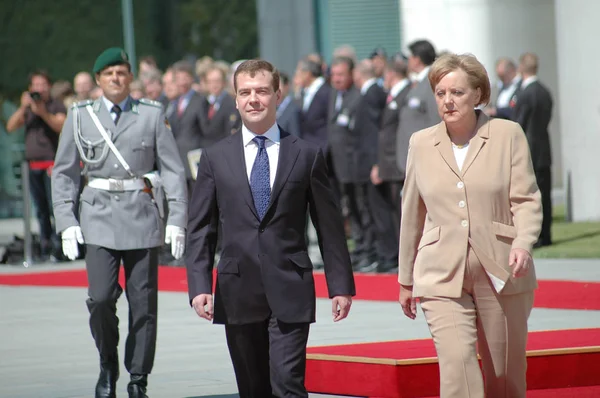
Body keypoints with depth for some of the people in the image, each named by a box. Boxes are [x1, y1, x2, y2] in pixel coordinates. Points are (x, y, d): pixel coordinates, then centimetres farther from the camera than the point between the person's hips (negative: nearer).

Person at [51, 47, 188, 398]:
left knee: (143, 301, 0)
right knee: (100, 297, -11)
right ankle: (108, 365, 13)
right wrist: (67, 221, 0)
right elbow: (64, 172, 9)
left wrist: (177, 220, -3)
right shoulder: (80, 116, 6)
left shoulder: (152, 114, 5)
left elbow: (173, 169, 5)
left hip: (142, 215, 0)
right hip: (99, 217, 0)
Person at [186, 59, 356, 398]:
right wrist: (200, 285, -6)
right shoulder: (216, 159, 7)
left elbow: (329, 225, 6)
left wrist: (341, 285, 3)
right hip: (238, 293, 2)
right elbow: (201, 229, 6)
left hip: (290, 292, -2)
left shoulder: (307, 155, 4)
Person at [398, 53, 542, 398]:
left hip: (501, 273, 0)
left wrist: (523, 244, -21)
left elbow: (526, 200, -2)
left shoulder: (508, 134, 2)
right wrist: (406, 280, 19)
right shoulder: (421, 143, 9)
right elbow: (412, 215, 16)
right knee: (456, 362, -18)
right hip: (442, 277, 1)